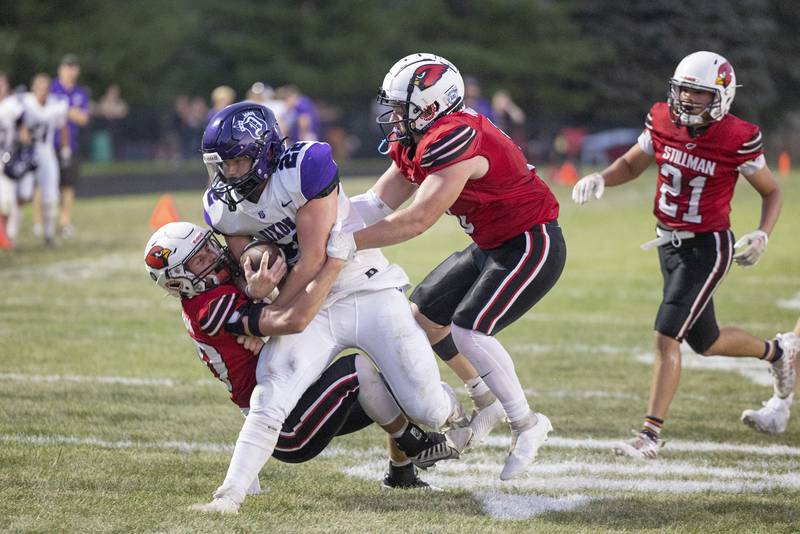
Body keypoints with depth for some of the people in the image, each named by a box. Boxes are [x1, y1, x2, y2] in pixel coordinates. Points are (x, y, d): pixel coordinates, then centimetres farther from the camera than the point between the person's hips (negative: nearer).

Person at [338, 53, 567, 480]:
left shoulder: (455, 140, -29)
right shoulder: (412, 143, 3)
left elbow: (416, 220, -32)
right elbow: (378, 203, 1)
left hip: (532, 246, -10)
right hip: (491, 247, 10)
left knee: (467, 331, -18)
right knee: (425, 312, 12)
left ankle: (527, 425, -2)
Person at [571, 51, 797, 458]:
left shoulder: (737, 140, -16)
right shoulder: (662, 122, -4)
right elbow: (631, 165, 11)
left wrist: (762, 235, -18)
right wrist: (601, 178, -10)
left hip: (707, 247, -6)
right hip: (668, 242, 6)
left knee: (666, 337, -13)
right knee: (706, 342, 19)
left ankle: (651, 434, -6)